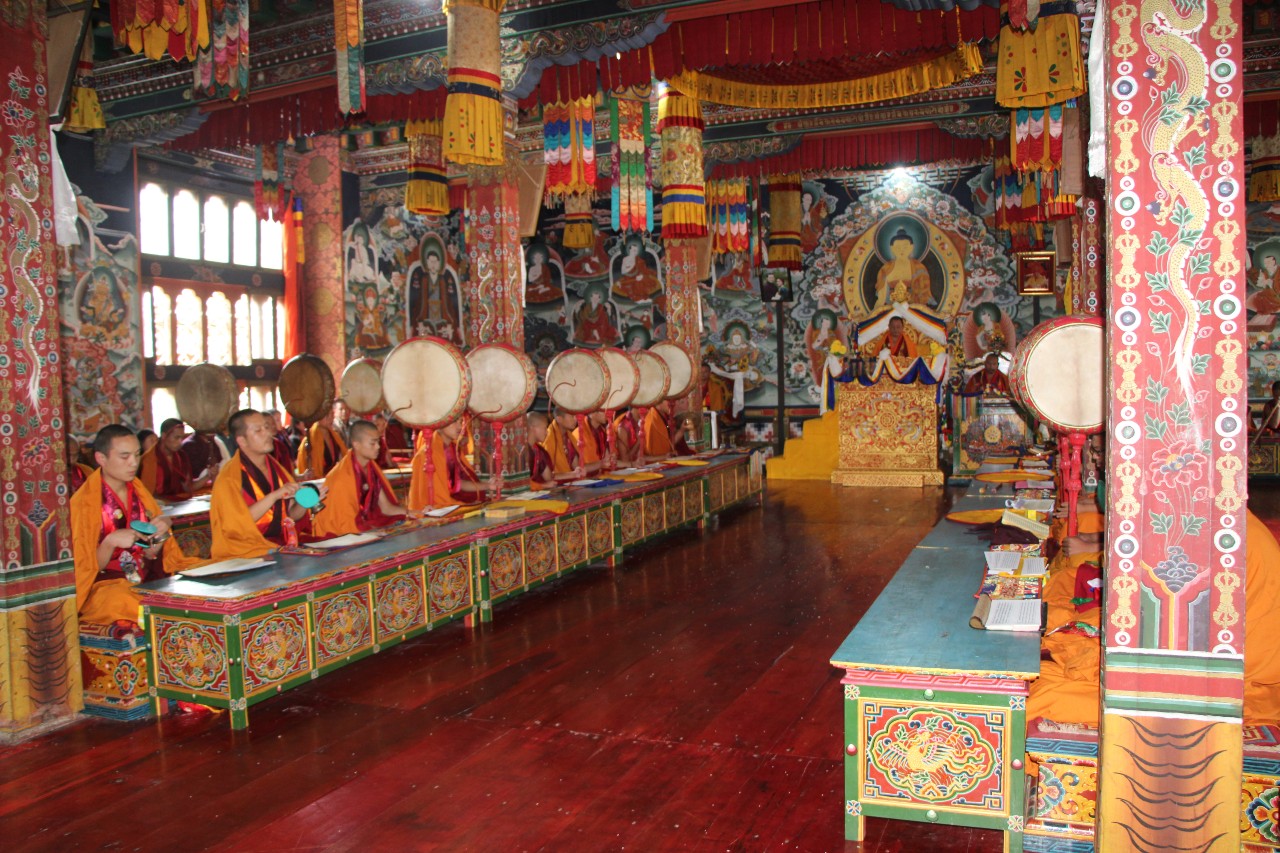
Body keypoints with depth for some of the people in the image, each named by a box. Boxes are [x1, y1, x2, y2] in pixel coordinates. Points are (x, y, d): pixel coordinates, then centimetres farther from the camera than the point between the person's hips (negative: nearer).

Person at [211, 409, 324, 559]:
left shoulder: (275, 468, 10)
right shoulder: (229, 477, -8)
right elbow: (235, 524, -19)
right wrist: (274, 496, -23)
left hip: (280, 546, 6)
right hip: (244, 555, -6)